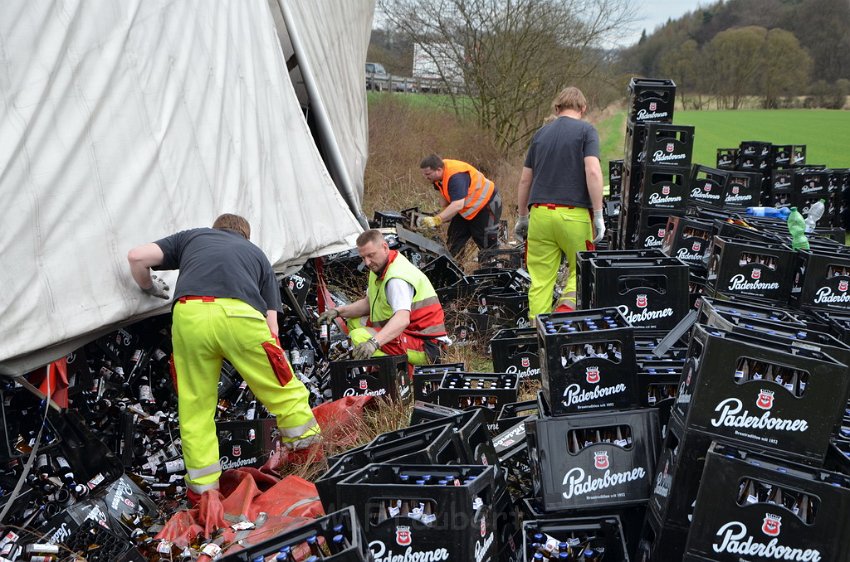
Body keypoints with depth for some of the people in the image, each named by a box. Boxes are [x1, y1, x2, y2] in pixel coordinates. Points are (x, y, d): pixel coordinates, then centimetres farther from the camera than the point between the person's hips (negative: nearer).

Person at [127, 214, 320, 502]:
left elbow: (136, 256, 22)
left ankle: (202, 489, 24)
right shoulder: (257, 253, 34)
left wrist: (150, 288, 42)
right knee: (285, 391, 15)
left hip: (189, 315, 1)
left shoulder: (190, 237, 36)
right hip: (240, 315, -1)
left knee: (195, 407, 16)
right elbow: (271, 325, 24)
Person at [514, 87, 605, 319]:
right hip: (574, 214, -3)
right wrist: (599, 214, -8)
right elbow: (593, 172, -11)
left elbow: (524, 180, 18)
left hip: (540, 213, 4)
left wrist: (522, 217, 27)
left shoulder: (541, 132, 17)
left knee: (540, 278, 7)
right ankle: (568, 304, -13)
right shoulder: (586, 130, 3)